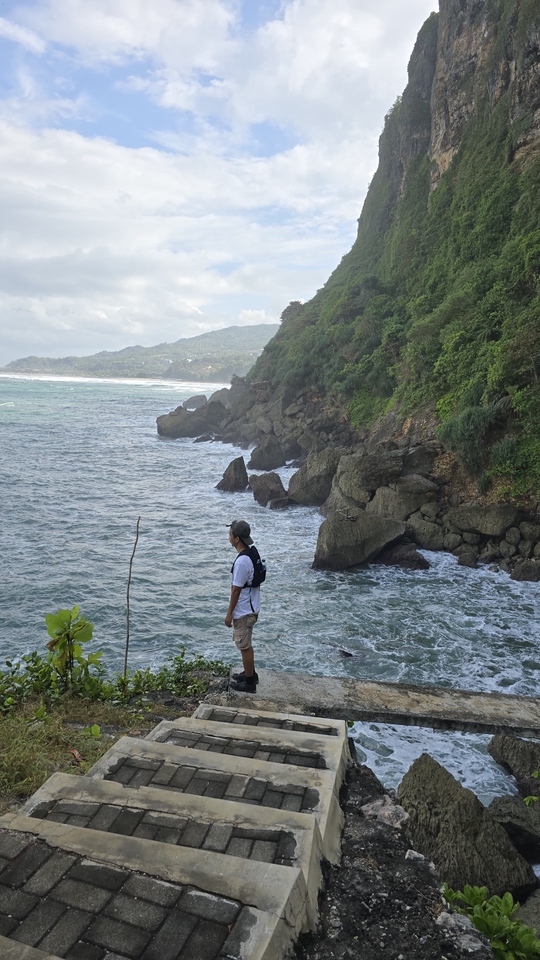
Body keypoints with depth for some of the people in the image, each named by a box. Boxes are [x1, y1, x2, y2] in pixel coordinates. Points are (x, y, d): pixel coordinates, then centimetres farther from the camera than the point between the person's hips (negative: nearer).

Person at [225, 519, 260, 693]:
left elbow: (236, 590, -22)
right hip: (250, 608, 9)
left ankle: (249, 682, 17)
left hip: (243, 611, -9)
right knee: (245, 644, 23)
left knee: (244, 646, 5)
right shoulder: (251, 553, 2)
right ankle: (250, 673, 37)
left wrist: (229, 613, -12)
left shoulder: (241, 561, -28)